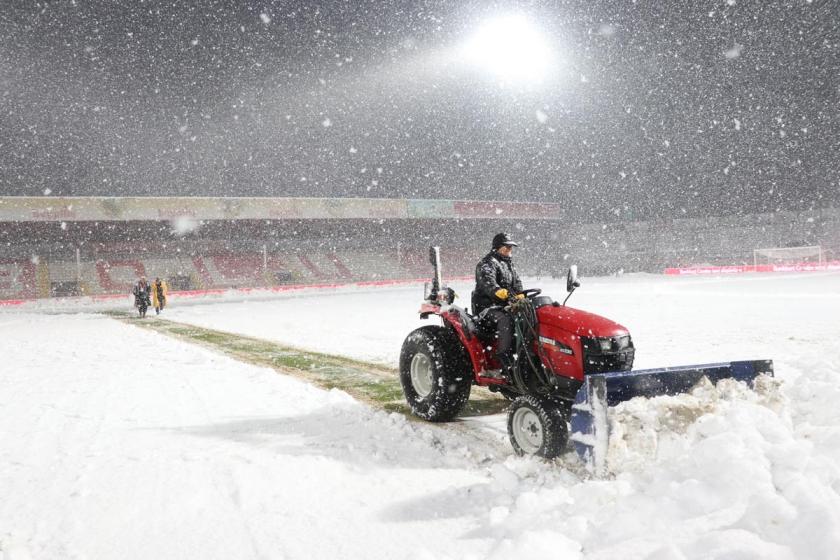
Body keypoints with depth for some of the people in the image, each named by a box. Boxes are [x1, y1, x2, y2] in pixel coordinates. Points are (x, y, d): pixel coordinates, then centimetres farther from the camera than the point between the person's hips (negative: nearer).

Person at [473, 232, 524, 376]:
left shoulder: (508, 264, 21)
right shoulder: (486, 264, -7)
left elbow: (516, 282, 16)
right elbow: (487, 283, -25)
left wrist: (519, 296, -7)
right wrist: (499, 292, -47)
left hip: (504, 306, 8)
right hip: (486, 307, -8)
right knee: (506, 320, -35)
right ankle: (505, 360, -36)